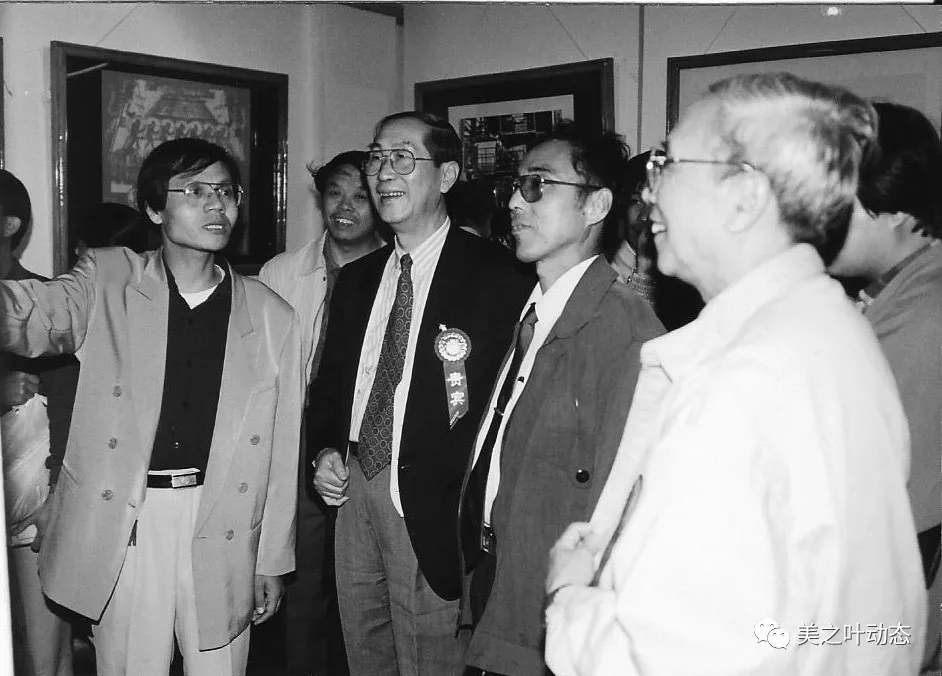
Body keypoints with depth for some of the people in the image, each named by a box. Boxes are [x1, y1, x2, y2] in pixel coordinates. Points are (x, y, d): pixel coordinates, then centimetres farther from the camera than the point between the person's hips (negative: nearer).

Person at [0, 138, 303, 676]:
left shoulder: (273, 317, 4)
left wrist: (272, 562, 7)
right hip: (120, 525, -1)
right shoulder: (107, 282, 2)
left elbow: (281, 449, 6)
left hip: (222, 535, 1)